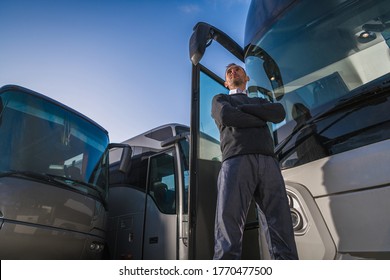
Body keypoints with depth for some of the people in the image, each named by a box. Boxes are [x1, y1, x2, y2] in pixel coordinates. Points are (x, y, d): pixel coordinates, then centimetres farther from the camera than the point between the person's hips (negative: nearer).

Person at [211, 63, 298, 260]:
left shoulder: (260, 102, 36)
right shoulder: (219, 100, 27)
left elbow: (279, 113, 11)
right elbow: (226, 117, 1)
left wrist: (243, 108, 6)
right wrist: (261, 120, 11)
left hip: (269, 164, 4)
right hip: (236, 162, -3)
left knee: (281, 233, -9)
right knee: (228, 231, -17)